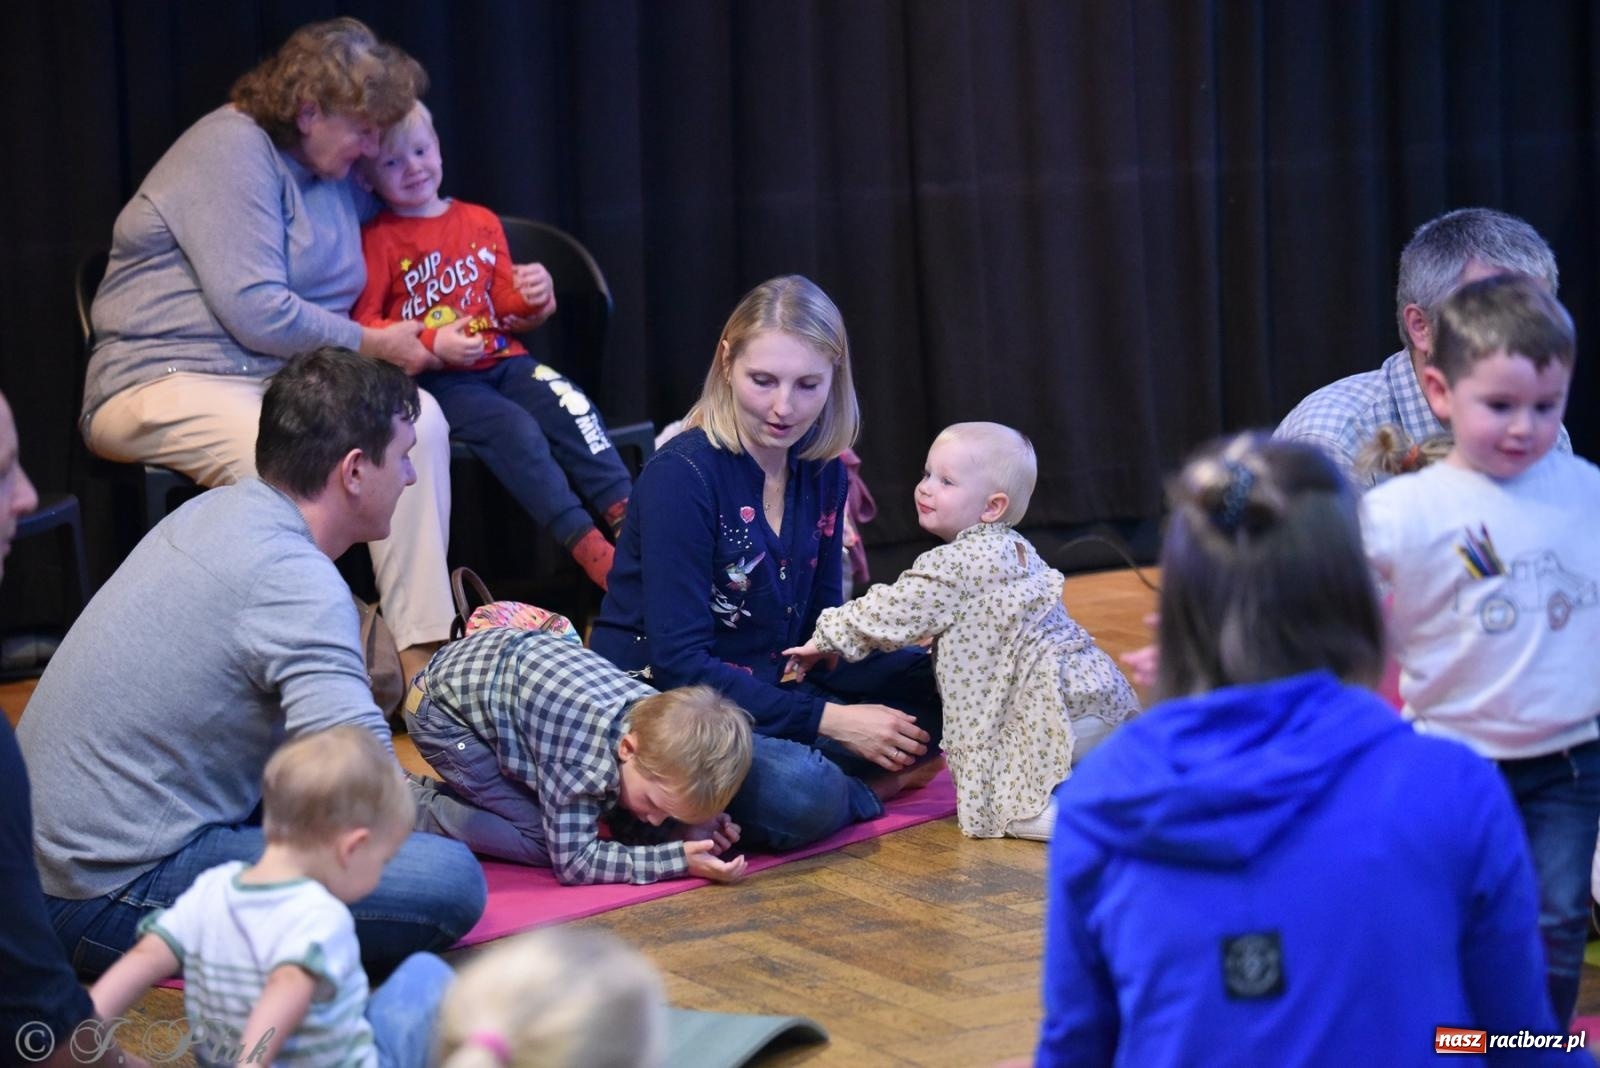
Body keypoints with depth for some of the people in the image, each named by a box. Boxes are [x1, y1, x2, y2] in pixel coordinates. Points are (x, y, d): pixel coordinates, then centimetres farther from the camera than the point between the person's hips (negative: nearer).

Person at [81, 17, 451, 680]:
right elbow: (257, 313, -19)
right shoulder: (232, 151, -12)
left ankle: (423, 651, -22)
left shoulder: (334, 174, 18)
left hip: (288, 378, 8)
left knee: (418, 419, -18)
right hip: (167, 380, -8)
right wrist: (373, 344, -8)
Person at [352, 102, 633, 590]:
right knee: (513, 428, -28)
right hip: (434, 379, -5)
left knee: (570, 406, -23)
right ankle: (585, 544, -31)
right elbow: (363, 325, -6)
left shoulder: (480, 223, 15)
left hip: (502, 359, 5)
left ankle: (625, 513, -29)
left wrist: (531, 298, -4)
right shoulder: (378, 240, 0)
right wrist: (432, 344, -20)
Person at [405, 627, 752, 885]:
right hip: (443, 709, -8)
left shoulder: (661, 729, -15)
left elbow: (626, 823, 0)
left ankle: (430, 793, 20)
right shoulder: (588, 756, -38)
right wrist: (678, 859, -34)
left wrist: (684, 832, -20)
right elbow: (573, 862, -30)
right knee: (540, 838, -14)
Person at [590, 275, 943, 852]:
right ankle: (867, 789, -2)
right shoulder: (681, 474, -18)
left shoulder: (820, 470, 4)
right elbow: (679, 661, -22)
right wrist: (830, 720, -24)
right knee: (799, 794, -34)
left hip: (767, 693, 8)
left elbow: (819, 627, 9)